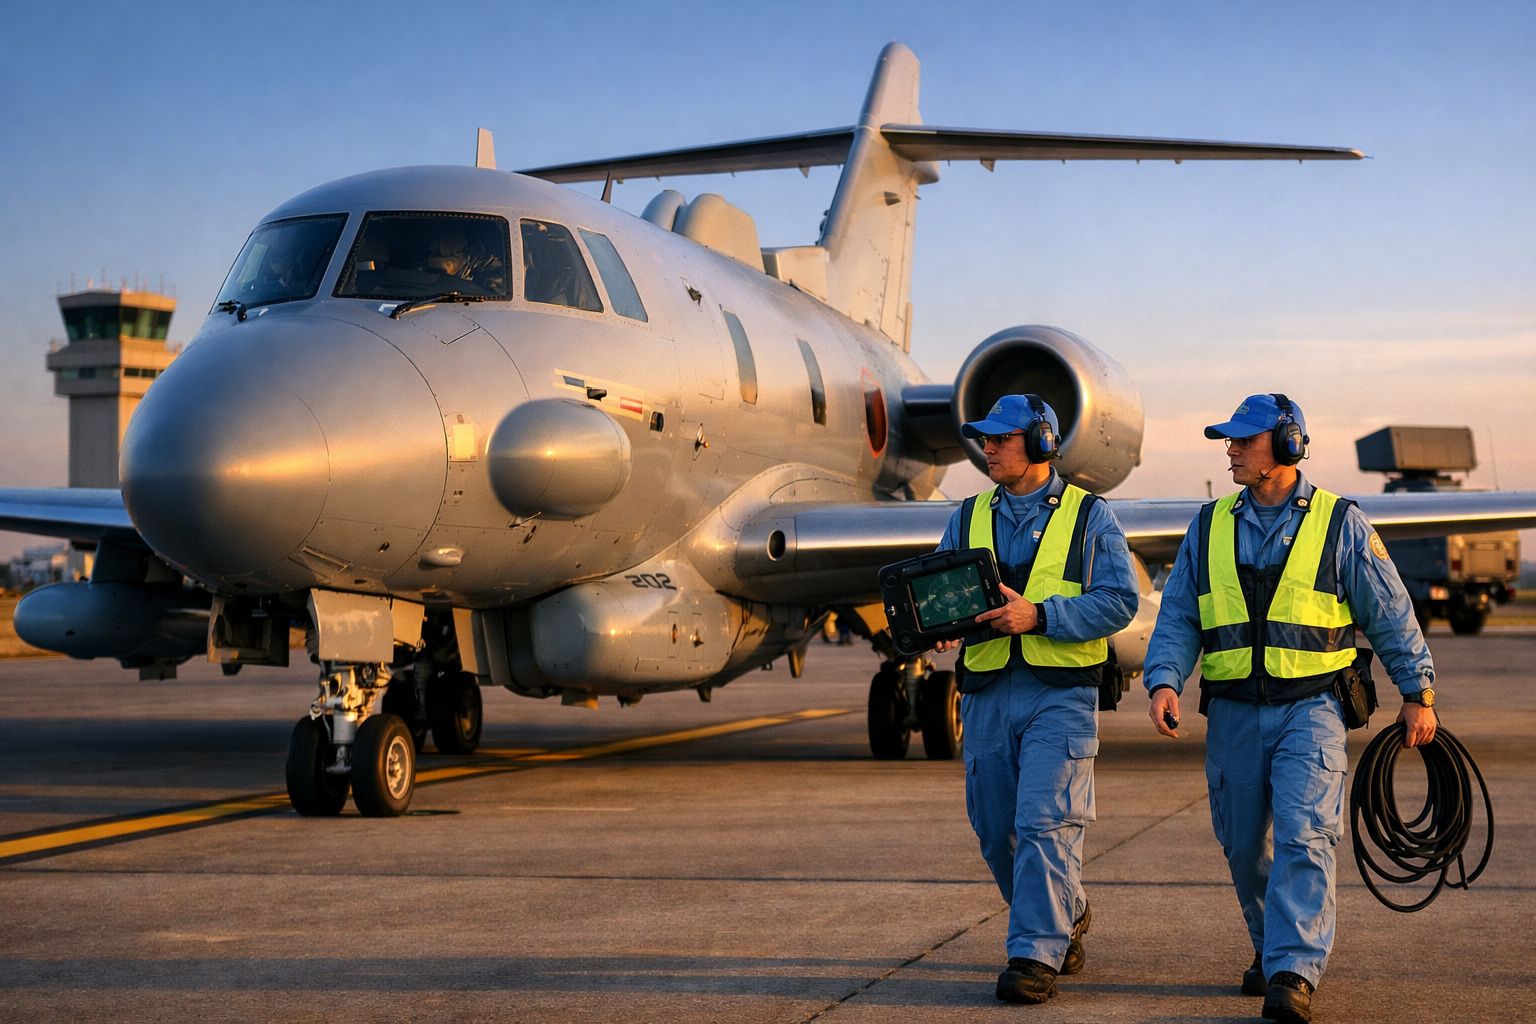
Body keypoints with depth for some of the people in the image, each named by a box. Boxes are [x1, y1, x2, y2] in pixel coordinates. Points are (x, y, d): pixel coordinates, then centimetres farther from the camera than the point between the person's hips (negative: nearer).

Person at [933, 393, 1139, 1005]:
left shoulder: (1089, 516, 2)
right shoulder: (969, 518, 14)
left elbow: (1119, 600, -7)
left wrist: (1039, 615, -18)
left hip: (1060, 694, -5)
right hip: (987, 694, 5)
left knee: (1045, 824, -12)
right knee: (997, 832, 9)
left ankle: (1035, 955, -7)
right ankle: (1066, 916, 31)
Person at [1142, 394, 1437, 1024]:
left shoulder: (1340, 523, 1)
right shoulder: (1209, 527, 9)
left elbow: (1389, 614, 5)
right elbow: (1178, 617, 6)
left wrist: (1417, 693, 4)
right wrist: (1164, 682, -10)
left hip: (1311, 709, -4)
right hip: (1234, 712, 4)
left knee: (1304, 837, -16)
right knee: (1243, 846, 10)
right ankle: (1272, 946, 31)